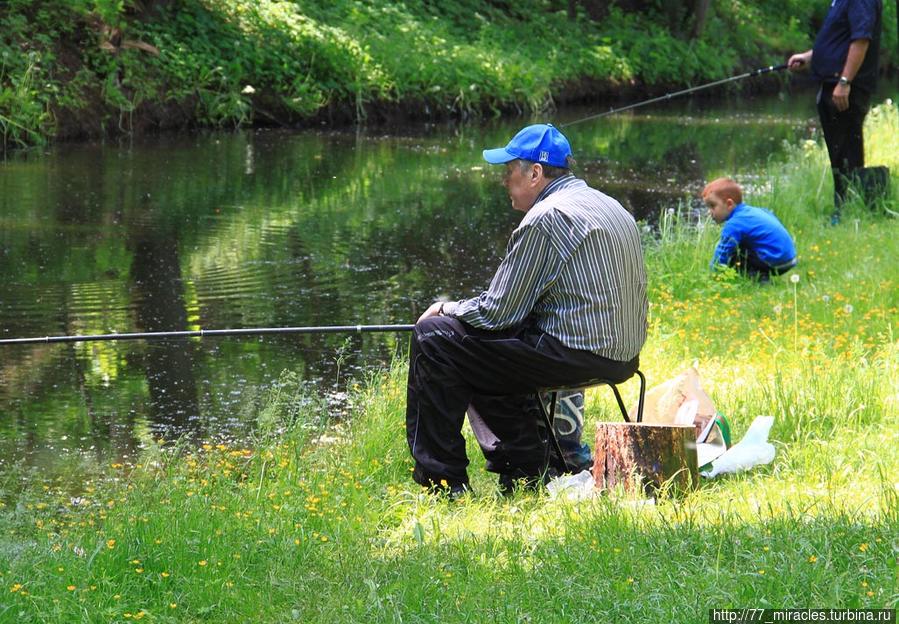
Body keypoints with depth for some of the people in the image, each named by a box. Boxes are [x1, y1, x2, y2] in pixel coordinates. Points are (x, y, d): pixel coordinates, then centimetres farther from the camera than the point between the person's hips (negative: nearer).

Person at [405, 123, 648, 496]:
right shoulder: (607, 206, 17)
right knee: (487, 354, 26)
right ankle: (524, 469, 20)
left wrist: (445, 310, 7)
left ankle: (443, 483, 1)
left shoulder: (546, 218, -13)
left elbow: (496, 312, -12)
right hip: (620, 358, 10)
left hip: (577, 353, -10)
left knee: (434, 338, -3)